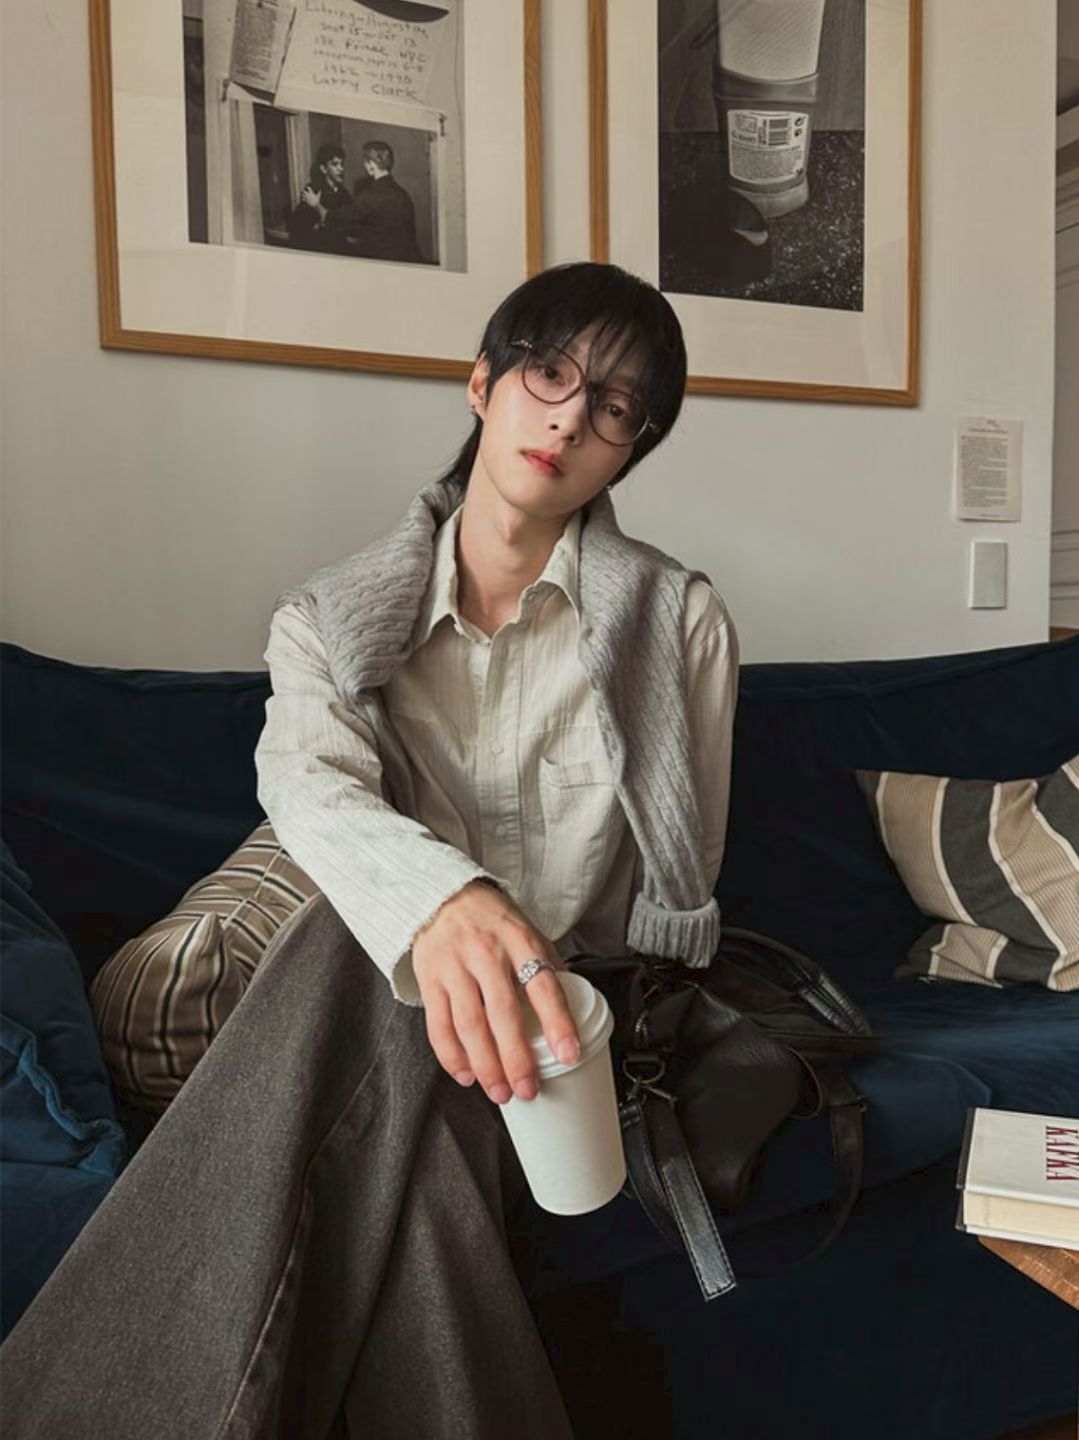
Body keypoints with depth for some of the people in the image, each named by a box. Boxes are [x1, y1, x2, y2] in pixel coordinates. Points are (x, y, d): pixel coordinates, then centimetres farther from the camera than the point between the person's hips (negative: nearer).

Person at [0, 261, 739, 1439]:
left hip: (588, 1023, -1)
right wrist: (441, 899, -42)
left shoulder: (680, 622, -2)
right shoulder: (333, 618, 1)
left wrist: (559, 1009, -15)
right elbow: (307, 783, -20)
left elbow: (680, 880, 0)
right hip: (374, 1008, 1)